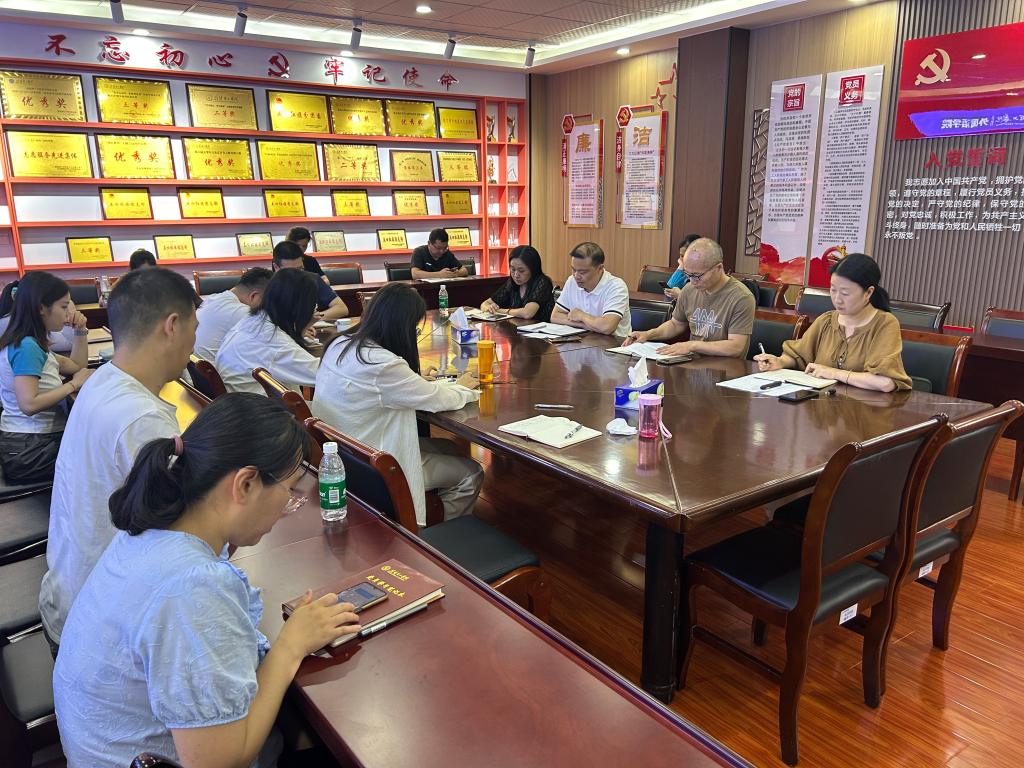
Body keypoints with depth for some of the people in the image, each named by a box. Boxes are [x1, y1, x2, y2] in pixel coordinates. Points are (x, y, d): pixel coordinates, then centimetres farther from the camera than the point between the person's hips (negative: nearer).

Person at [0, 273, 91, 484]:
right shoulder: (26, 347, -19)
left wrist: (80, 331, 12)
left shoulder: (32, 343, 11)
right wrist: (73, 384, -20)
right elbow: (29, 404, -29)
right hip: (27, 450, -10)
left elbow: (76, 366, 21)